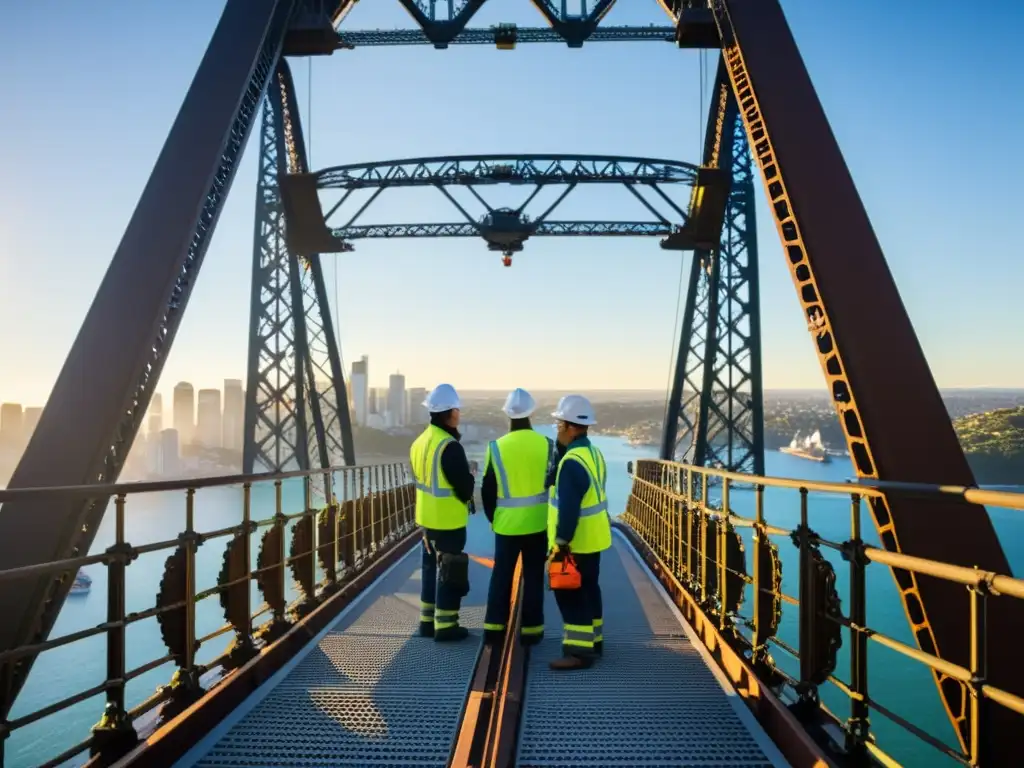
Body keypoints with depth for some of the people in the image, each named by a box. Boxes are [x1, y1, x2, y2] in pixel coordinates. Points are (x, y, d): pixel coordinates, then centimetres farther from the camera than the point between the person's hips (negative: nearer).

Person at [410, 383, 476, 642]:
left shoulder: (420, 442, 7)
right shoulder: (449, 446, -22)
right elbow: (464, 486, -20)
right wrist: (466, 497, 0)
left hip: (428, 517, 9)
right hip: (448, 520, -9)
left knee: (432, 567, 18)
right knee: (450, 572, 3)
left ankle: (428, 620, 27)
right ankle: (445, 625, 10)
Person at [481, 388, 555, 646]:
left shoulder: (497, 447, -8)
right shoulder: (546, 445, -6)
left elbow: (487, 489, -3)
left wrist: (493, 517, 12)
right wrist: (552, 516, 15)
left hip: (507, 522, 0)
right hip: (538, 522, 0)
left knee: (501, 575, 12)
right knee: (533, 576, 10)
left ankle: (494, 627, 16)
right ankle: (531, 629, 15)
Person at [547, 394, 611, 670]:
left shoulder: (572, 462, -24)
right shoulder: (593, 453, 8)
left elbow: (568, 508, -26)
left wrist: (561, 543, -21)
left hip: (576, 542, -10)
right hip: (592, 538, 10)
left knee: (571, 595, -2)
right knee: (588, 590, 19)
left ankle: (579, 651, 2)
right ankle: (593, 640, 30)